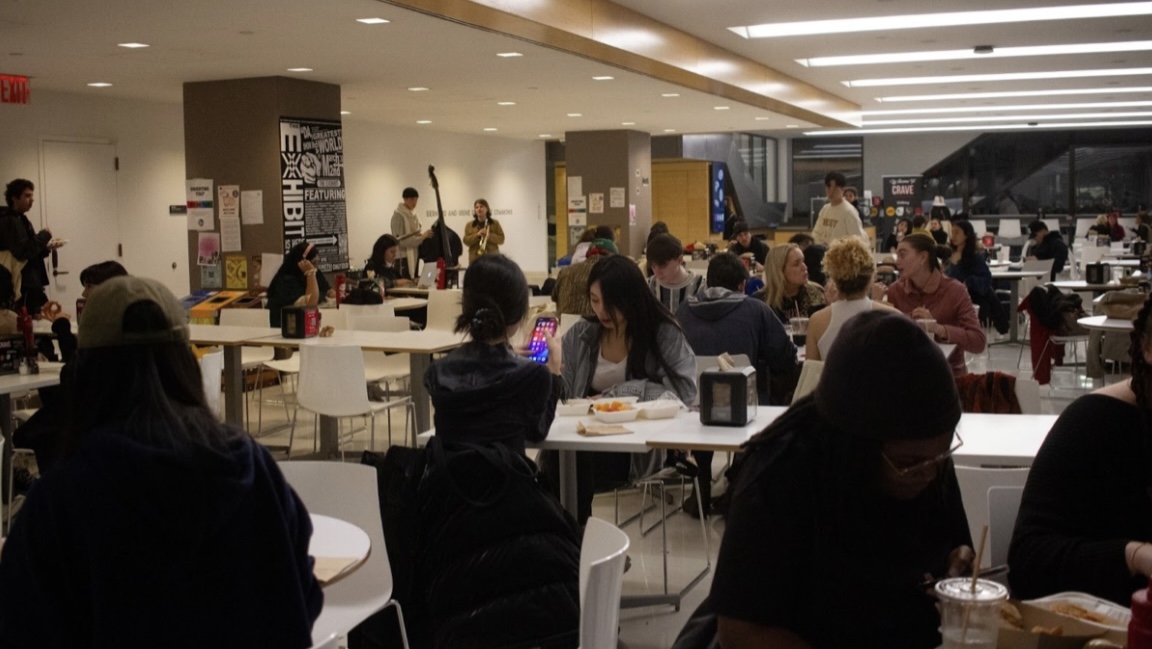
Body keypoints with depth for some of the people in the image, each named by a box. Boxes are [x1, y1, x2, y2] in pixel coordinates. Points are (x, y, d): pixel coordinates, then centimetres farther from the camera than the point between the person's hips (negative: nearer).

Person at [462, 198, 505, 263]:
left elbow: (501, 239, 1)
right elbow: (466, 241, 1)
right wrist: (477, 235, -15)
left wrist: (489, 236, -16)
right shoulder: (469, 225, 10)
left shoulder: (495, 223, 8)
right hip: (475, 259, 1)